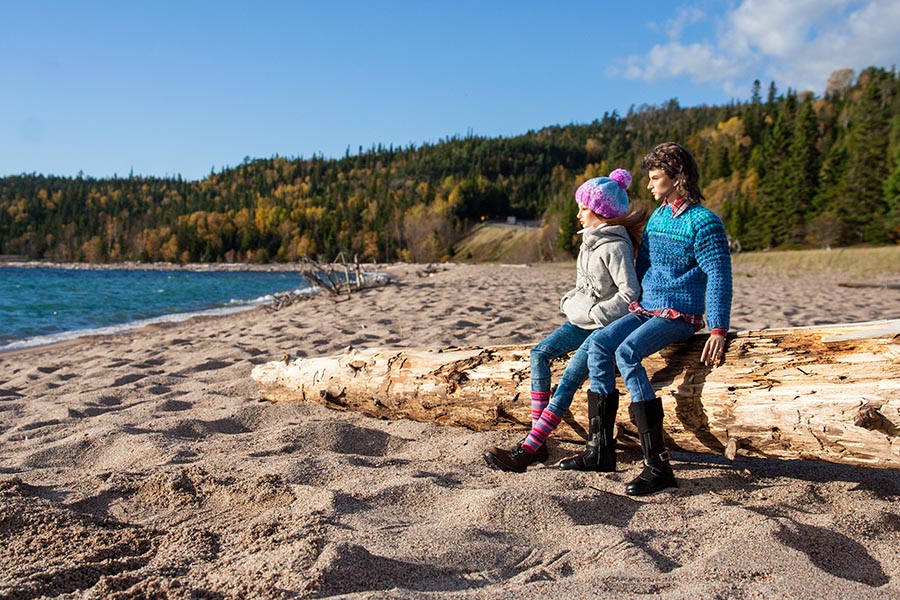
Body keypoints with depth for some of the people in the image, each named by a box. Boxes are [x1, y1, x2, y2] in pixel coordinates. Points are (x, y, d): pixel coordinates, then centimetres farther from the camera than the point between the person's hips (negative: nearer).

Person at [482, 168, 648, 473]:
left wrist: (595, 312, -17)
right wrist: (570, 300, 6)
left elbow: (629, 294, -20)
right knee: (540, 353, -10)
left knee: (570, 379, -20)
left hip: (607, 325, -9)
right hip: (583, 320, 9)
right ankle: (538, 442, -12)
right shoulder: (590, 239, 12)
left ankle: (525, 451, -24)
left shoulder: (615, 246, -16)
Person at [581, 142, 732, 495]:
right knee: (599, 345, -14)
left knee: (627, 353, -30)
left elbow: (719, 277, -15)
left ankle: (658, 466, -29)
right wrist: (633, 305, 24)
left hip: (679, 316, -8)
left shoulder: (703, 222, -10)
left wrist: (718, 330, -24)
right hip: (645, 309, 8)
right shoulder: (657, 217, 14)